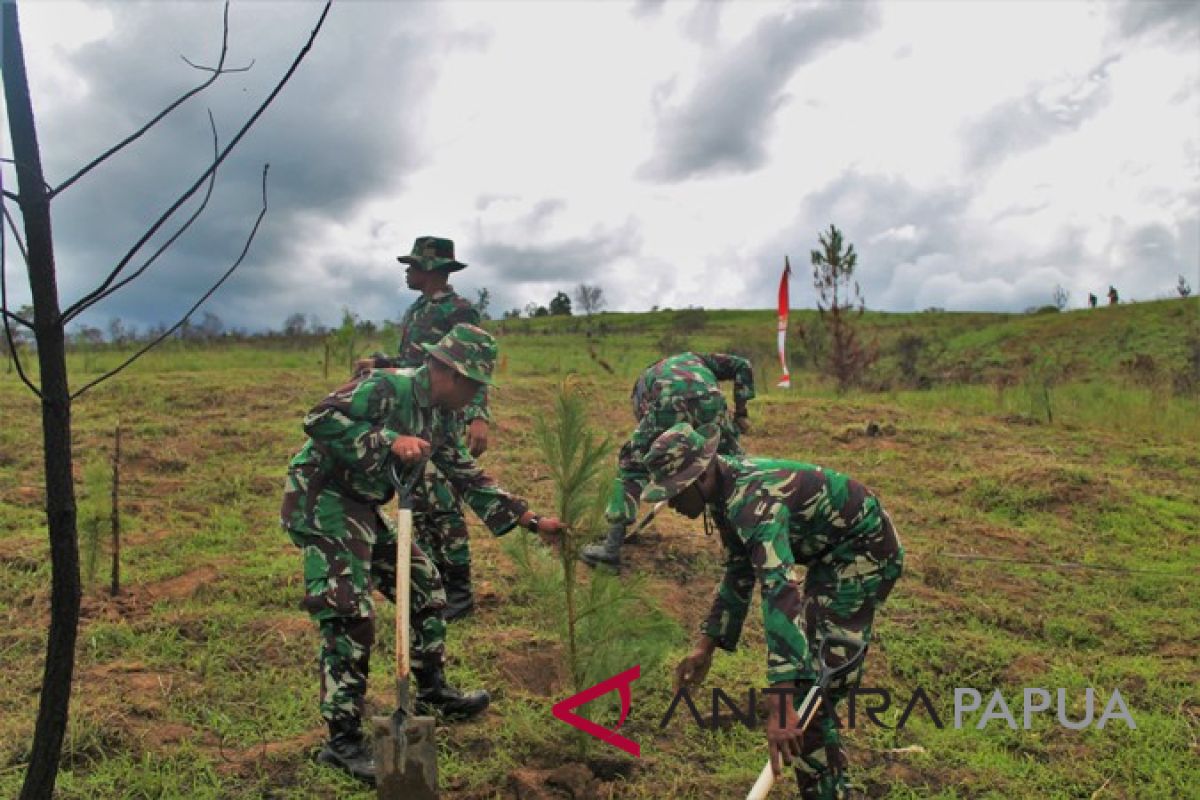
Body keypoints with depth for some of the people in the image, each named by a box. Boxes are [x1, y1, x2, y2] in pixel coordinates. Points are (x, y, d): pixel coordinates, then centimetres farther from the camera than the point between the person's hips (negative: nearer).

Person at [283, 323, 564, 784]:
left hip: (361, 509, 9)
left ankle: (433, 693, 31)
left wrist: (530, 520, 11)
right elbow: (318, 419, -28)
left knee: (425, 588, 14)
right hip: (321, 500, -9)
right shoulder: (387, 387, -19)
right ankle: (343, 741, -3)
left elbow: (468, 478, 14)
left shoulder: (442, 418, 8)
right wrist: (390, 442, -32)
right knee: (350, 617, -13)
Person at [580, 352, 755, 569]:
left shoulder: (643, 380, 40)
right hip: (710, 401, 1)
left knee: (630, 468, 19)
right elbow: (742, 365, 28)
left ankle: (611, 549, 17)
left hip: (668, 407, -1)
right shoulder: (694, 358, 42)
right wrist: (740, 413, 28)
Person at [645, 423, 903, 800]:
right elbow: (740, 571, 7)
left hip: (865, 552, -10)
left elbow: (781, 592, -46)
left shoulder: (752, 499, -34)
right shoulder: (727, 488, -4)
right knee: (803, 653, 21)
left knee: (809, 687, -14)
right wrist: (705, 646, 2)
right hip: (830, 552, 10)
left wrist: (779, 703, -53)